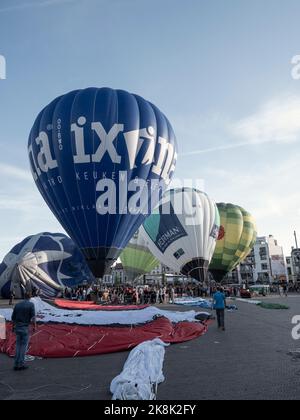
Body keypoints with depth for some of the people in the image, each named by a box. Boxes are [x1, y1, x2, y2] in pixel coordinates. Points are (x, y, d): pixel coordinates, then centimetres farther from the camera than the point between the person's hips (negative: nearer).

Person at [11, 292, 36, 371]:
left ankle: (16, 364, 16)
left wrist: (14, 326, 23)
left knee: (18, 346, 15)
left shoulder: (17, 305, 6)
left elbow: (13, 318, 9)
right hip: (25, 328, -5)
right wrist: (35, 326, -2)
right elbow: (33, 317, -13)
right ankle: (21, 364, 8)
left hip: (17, 327, 5)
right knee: (24, 346, 4)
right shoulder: (31, 305, -9)